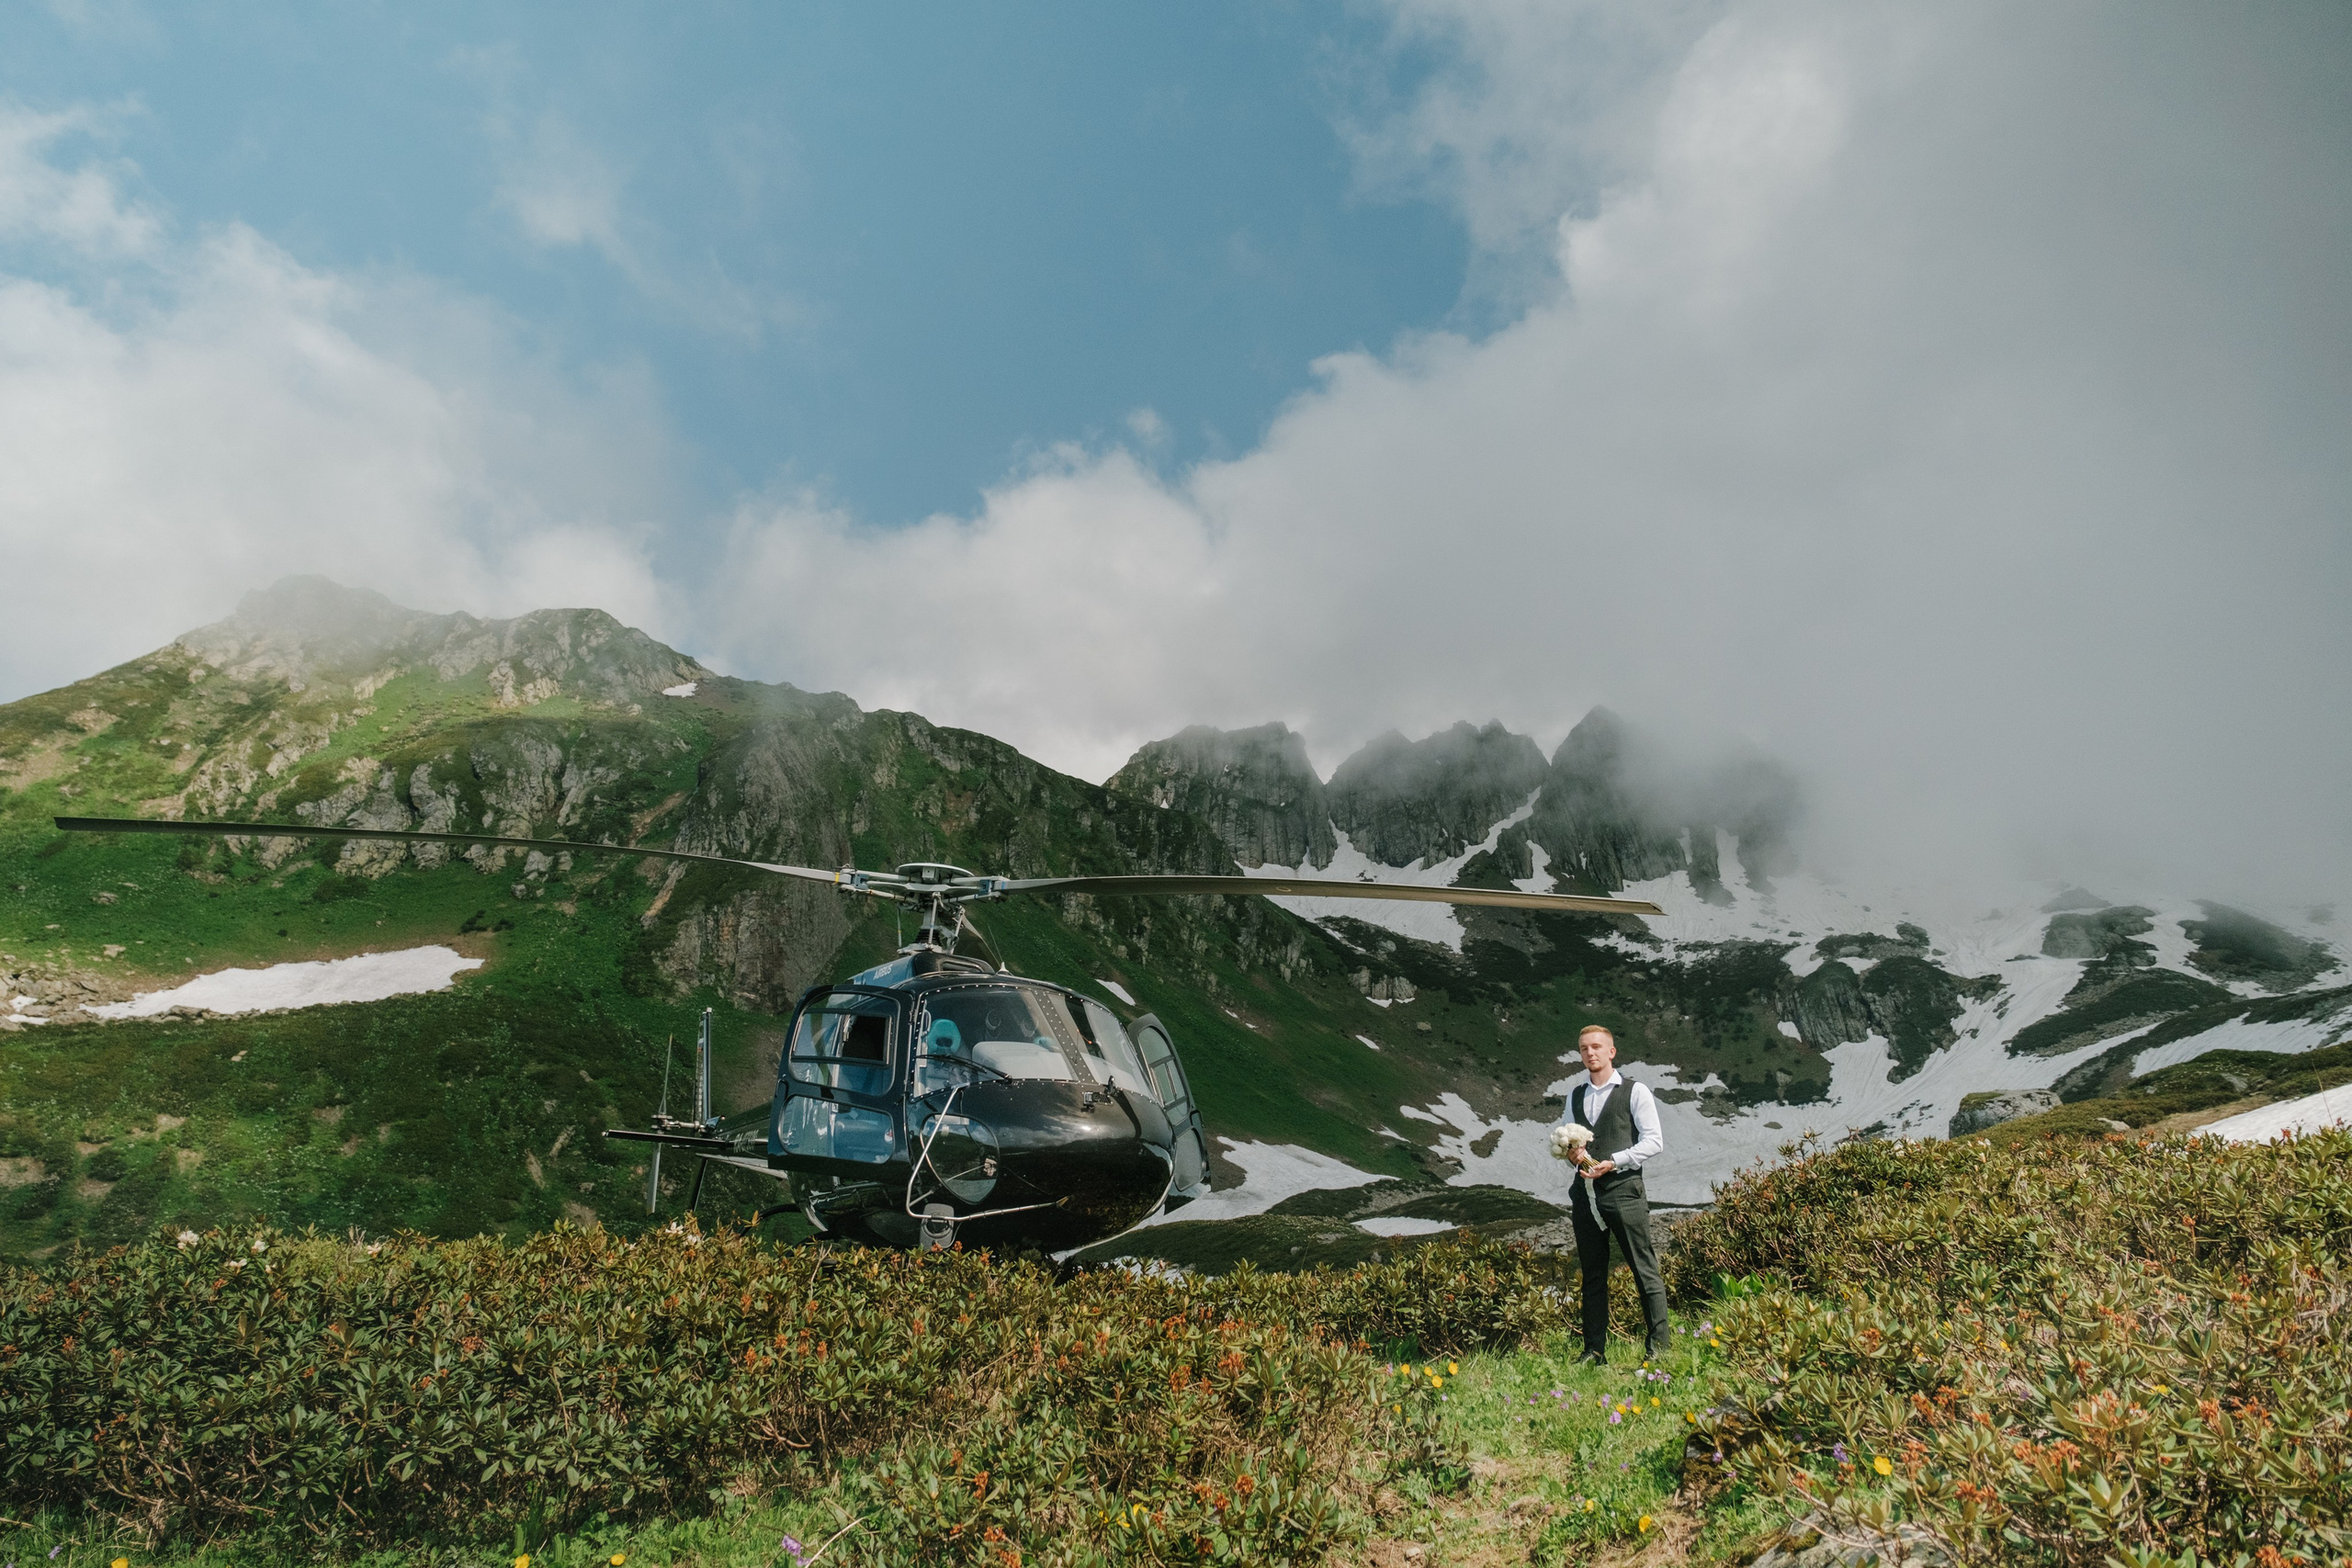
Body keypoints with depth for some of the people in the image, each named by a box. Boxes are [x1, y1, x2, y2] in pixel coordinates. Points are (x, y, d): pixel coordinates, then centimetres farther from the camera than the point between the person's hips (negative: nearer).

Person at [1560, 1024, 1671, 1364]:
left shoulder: (1635, 1091, 0)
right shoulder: (1575, 1096, 16)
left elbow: (1654, 1141, -6)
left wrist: (1612, 1162, -15)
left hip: (1623, 1188, -5)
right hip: (1585, 1192, 5)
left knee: (1646, 1271, -4)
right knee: (1592, 1274, 9)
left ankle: (1658, 1347, 1)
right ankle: (1594, 1351, 14)